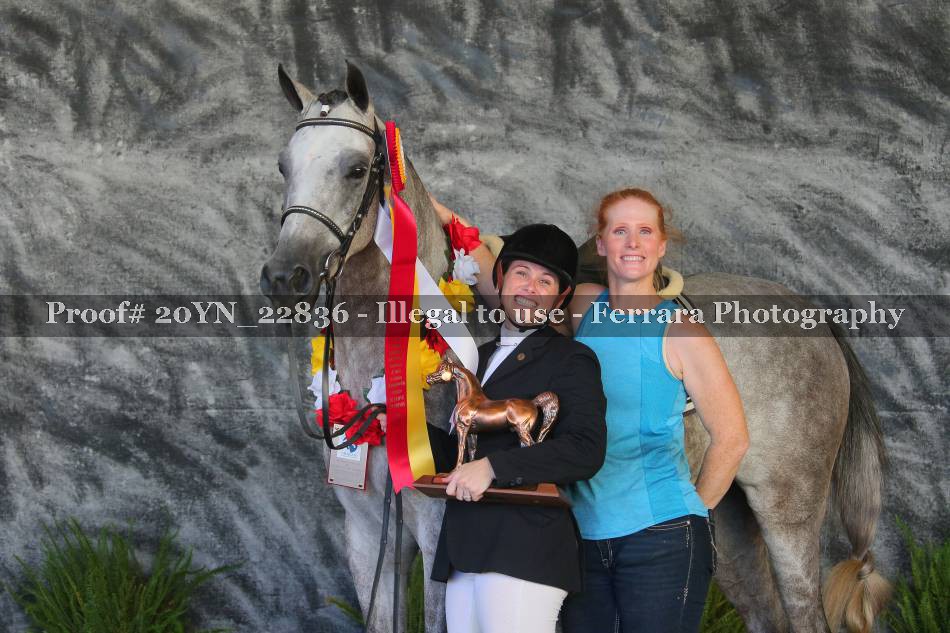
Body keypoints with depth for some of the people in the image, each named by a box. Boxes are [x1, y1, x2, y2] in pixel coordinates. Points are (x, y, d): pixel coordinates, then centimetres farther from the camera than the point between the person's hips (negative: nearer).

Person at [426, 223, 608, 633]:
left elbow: (586, 449, -14)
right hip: (463, 554, 7)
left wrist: (492, 467, -19)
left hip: (525, 551, -7)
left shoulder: (571, 359, 1)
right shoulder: (481, 357, 23)